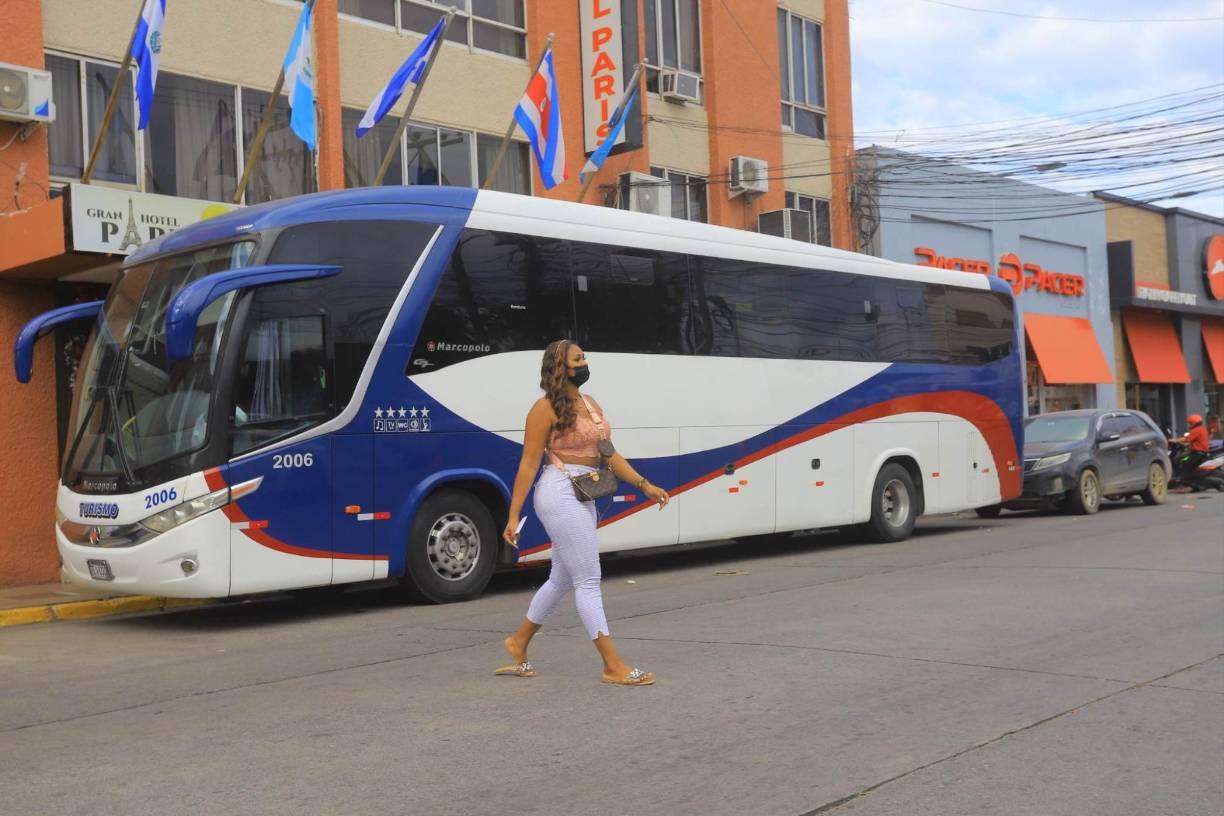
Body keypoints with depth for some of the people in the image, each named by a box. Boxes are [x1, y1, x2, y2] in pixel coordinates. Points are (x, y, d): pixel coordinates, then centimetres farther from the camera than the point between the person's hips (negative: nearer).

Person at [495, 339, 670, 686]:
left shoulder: (591, 405, 15)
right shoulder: (546, 408, -8)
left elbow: (609, 453, 16)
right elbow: (528, 464, -10)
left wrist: (644, 484, 8)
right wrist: (513, 516, -11)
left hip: (583, 498, 9)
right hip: (560, 493, -9)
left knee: (562, 579, 17)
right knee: (588, 581, -7)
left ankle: (519, 643, 35)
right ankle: (614, 666, -3)